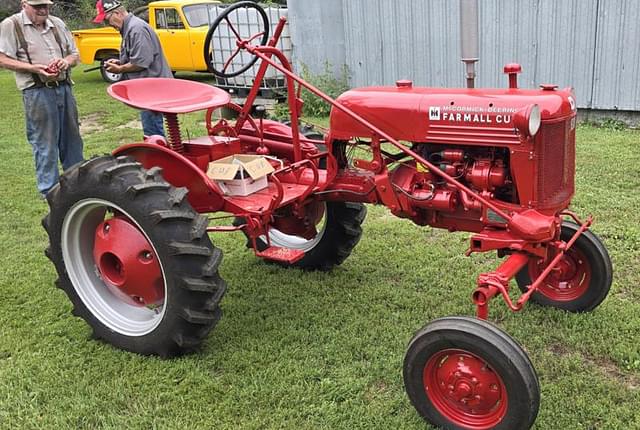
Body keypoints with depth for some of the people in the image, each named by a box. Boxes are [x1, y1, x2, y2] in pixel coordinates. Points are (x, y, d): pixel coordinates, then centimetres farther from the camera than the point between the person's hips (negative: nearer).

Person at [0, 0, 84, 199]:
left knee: (72, 138, 12)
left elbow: (75, 55, 17)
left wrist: (66, 61, -6)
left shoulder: (57, 23, 12)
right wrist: (33, 68, -18)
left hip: (64, 88, 5)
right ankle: (50, 191, 10)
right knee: (45, 143, 0)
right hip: (37, 92, -5)